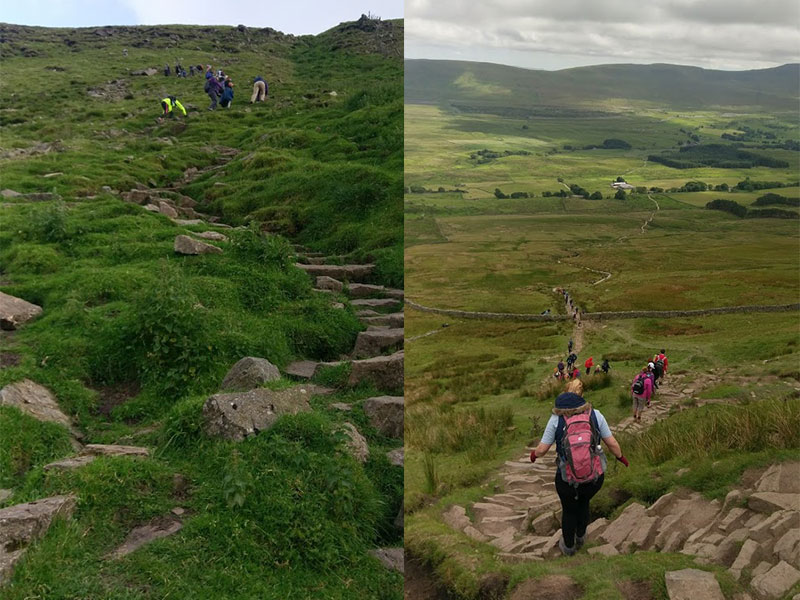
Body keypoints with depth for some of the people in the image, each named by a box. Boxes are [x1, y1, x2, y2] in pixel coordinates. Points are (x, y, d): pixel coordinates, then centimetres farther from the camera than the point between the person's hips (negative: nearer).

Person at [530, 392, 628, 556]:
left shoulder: (556, 419, -11)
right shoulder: (595, 415, -7)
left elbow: (541, 449, -8)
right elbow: (612, 443, -2)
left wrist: (534, 454, 14)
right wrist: (620, 456, 18)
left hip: (567, 481, -1)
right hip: (595, 478, 1)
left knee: (569, 510, 27)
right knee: (584, 502, 34)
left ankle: (568, 547, 47)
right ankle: (580, 536, 51)